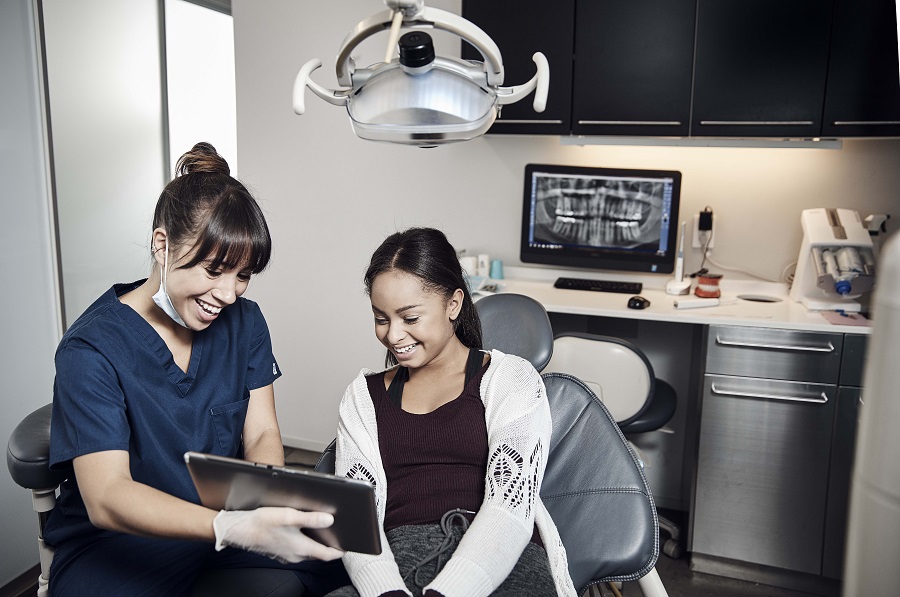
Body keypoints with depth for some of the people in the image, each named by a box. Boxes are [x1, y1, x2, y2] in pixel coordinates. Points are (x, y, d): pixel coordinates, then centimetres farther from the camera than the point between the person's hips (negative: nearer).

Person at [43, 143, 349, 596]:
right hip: (119, 539, -4)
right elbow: (106, 497, -25)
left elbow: (262, 436, -1)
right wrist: (235, 529, -42)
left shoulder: (244, 321, 0)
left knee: (338, 554, -14)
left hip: (227, 516, 5)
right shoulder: (92, 349, -17)